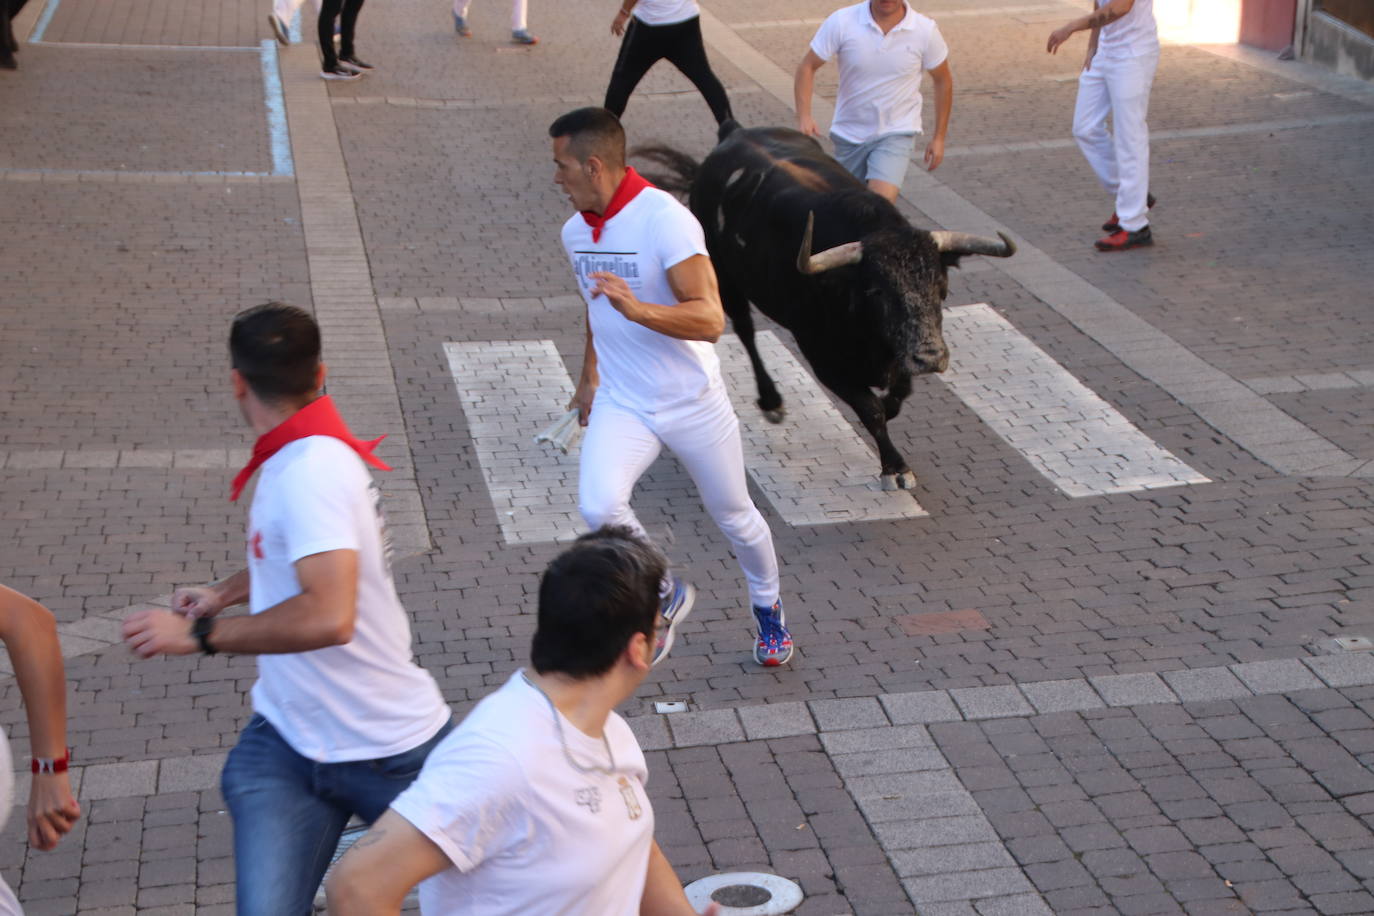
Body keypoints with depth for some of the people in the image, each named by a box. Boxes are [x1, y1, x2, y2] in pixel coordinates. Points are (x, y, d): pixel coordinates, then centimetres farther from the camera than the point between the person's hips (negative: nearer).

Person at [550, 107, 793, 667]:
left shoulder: (664, 219, -21)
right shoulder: (575, 232, 2)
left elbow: (709, 320, -29)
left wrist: (637, 309, -44)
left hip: (692, 404, -4)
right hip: (621, 404, 4)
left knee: (733, 516, 13)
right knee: (599, 506, -22)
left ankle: (768, 608, 42)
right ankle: (667, 596, 3)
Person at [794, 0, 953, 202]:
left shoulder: (925, 31, -13)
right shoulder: (841, 22, -15)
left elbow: (943, 81, 2)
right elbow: (807, 67, -8)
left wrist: (939, 137, 4)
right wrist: (804, 117, -23)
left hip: (896, 133, -2)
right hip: (849, 132, 2)